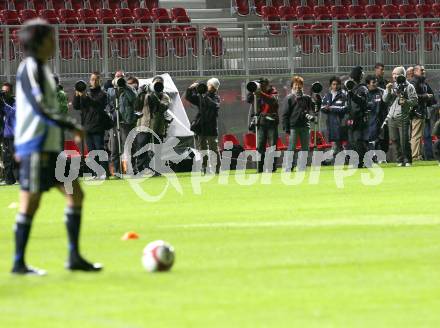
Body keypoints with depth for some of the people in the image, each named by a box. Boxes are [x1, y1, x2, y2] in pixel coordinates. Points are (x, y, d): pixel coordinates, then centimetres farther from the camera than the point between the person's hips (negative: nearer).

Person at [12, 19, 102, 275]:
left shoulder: (42, 69, 18)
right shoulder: (30, 68, -11)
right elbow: (41, 108, -21)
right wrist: (73, 126, -19)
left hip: (50, 148, 10)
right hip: (36, 147, -10)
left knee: (75, 193, 6)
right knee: (30, 203, -5)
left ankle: (74, 257, 8)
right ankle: (19, 263, 1)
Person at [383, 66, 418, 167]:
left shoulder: (409, 87, 0)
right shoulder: (392, 86, 16)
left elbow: (414, 101, -4)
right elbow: (385, 99, 11)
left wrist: (405, 102, -21)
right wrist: (388, 90, -5)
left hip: (403, 118, -5)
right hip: (391, 118, 5)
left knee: (404, 141, -7)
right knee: (395, 140, 6)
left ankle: (407, 161, 1)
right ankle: (400, 160, 15)